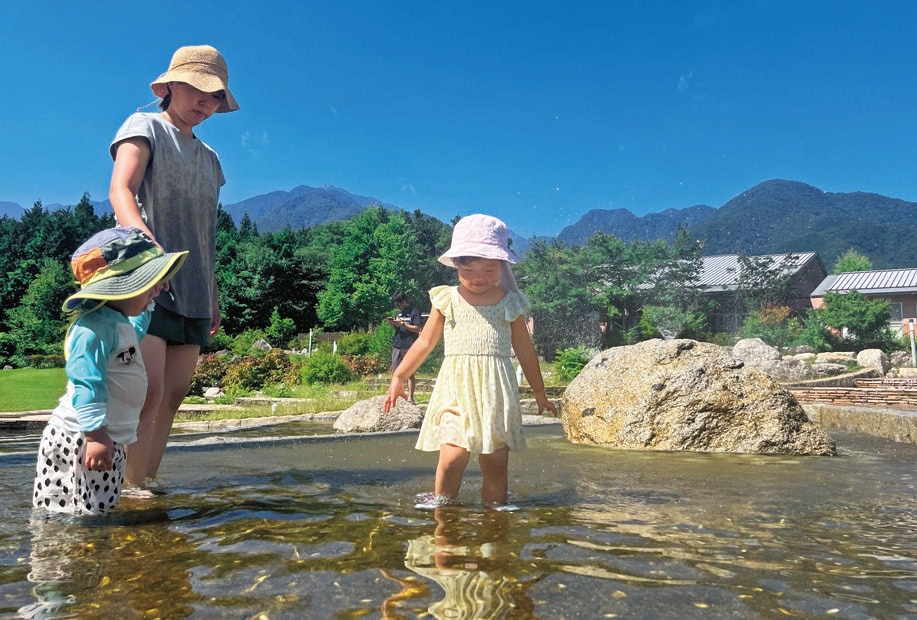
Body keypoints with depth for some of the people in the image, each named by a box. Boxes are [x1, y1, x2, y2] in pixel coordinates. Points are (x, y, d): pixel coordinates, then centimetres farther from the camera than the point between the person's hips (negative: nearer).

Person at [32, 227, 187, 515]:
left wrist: (149, 301, 45)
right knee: (86, 514, -7)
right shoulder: (94, 328, -19)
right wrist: (96, 434, -27)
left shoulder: (121, 321, 14)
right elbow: (87, 385, -24)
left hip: (104, 435, 10)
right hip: (84, 437, -10)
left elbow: (136, 331, 41)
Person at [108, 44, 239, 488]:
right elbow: (120, 190, -12)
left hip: (193, 293, 7)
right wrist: (144, 238, -33)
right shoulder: (145, 127, 5)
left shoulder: (209, 159, 22)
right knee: (149, 394, -15)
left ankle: (148, 486, 7)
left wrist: (214, 297, 15)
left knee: (173, 398, 2)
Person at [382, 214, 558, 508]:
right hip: (456, 389, -1)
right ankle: (441, 503, 6)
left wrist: (539, 392, 21)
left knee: (496, 461, 2)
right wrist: (398, 378, 14)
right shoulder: (447, 300, 6)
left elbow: (525, 350, 16)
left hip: (497, 391, 1)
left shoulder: (510, 302, 8)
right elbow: (425, 342, 14)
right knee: (453, 454, -13)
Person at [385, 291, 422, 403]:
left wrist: (402, 324, -16)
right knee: (395, 372, 5)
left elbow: (417, 329, -11)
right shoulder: (399, 313, 17)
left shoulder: (414, 312, -4)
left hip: (409, 347, -6)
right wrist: (392, 323, 1)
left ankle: (410, 397, 1)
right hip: (397, 346, 6)